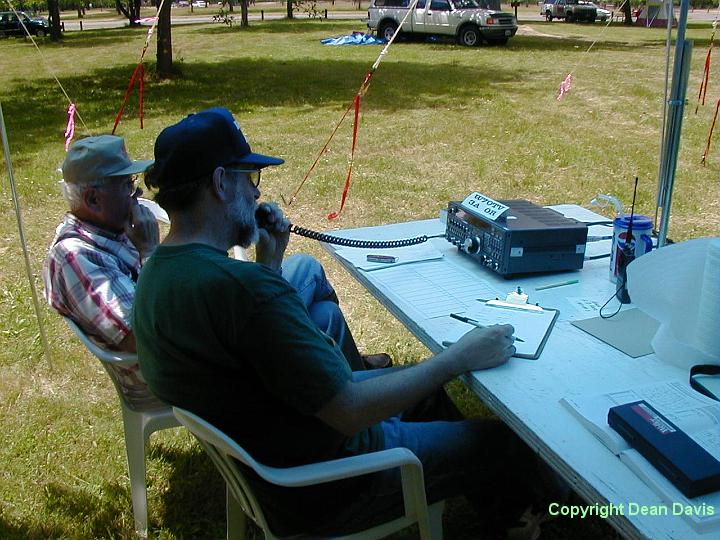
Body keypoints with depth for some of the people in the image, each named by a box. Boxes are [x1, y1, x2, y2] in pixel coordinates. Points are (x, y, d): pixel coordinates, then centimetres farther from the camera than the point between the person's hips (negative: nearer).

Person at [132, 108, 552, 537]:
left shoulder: (156, 276, -2)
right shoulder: (243, 287, -35)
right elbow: (352, 412, -31)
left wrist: (270, 263, 5)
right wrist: (462, 357, -20)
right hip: (322, 489, -9)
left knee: (418, 379, 26)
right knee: (512, 443, 5)